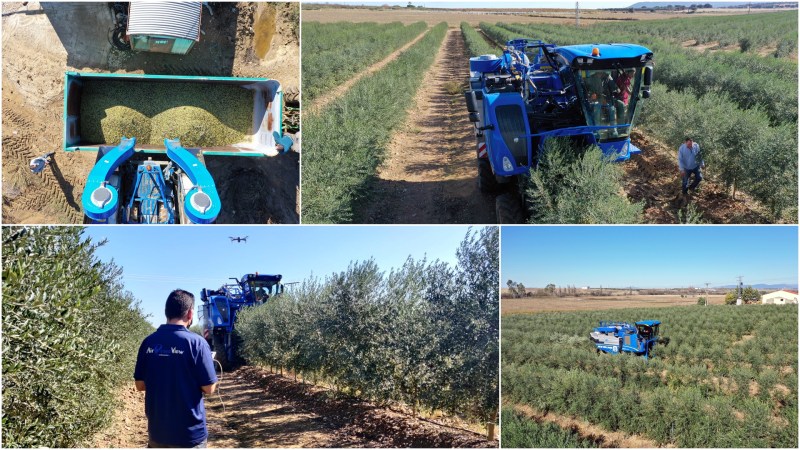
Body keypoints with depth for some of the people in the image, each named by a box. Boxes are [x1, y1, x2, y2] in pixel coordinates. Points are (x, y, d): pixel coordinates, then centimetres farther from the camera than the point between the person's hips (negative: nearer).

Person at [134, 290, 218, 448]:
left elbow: (140, 385, 6)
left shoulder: (148, 342, -2)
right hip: (189, 434, -4)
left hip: (156, 431, 4)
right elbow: (209, 388, -11)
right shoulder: (196, 342, -15)